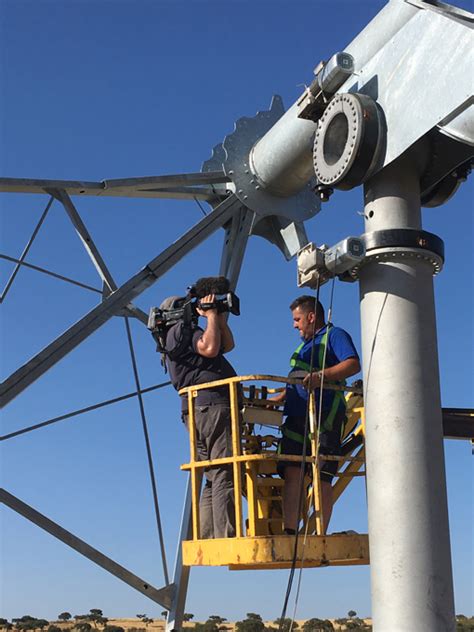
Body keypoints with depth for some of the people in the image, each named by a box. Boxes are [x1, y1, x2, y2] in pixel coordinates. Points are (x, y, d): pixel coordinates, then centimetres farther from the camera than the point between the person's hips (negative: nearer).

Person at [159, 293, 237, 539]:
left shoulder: (186, 333, 31)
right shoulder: (180, 330, 1)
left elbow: (227, 344, 33)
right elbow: (210, 348, -17)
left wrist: (220, 318, 20)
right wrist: (211, 315, -3)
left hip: (200, 412, 10)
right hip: (212, 405, -10)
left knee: (214, 481, 8)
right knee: (226, 476, -16)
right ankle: (227, 538, -22)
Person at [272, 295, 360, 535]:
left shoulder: (335, 335, 2)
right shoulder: (306, 345, 30)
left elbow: (353, 364, -16)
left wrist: (321, 376, -28)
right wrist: (275, 400, 29)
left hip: (324, 417, -8)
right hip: (297, 416, 8)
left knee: (322, 478, -9)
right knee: (291, 474, -5)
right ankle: (290, 533, -8)